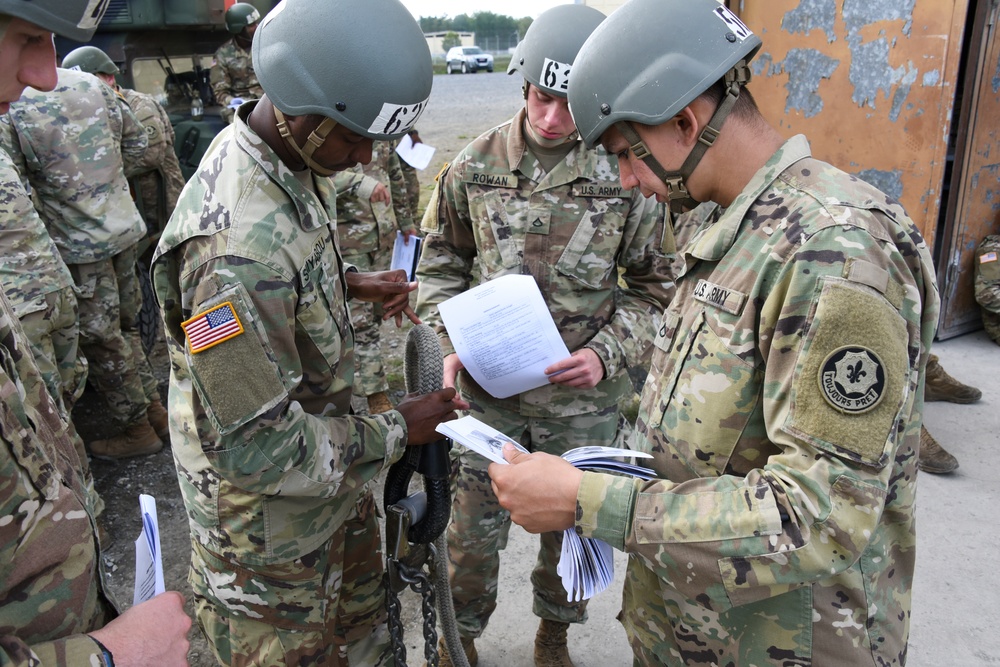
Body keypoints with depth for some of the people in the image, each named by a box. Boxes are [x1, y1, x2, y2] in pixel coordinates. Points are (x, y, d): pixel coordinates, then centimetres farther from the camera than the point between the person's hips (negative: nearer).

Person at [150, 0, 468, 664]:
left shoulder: (294, 160, -5)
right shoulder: (237, 242, -36)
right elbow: (256, 446, -30)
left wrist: (354, 282, -1)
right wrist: (395, 431, -19)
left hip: (330, 460, 8)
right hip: (268, 511, -8)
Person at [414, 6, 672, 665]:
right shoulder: (477, 163, -4)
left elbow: (657, 284, -1)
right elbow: (441, 262, 7)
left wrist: (608, 354, -15)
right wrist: (452, 341, -7)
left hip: (585, 399, 0)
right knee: (476, 523, 14)